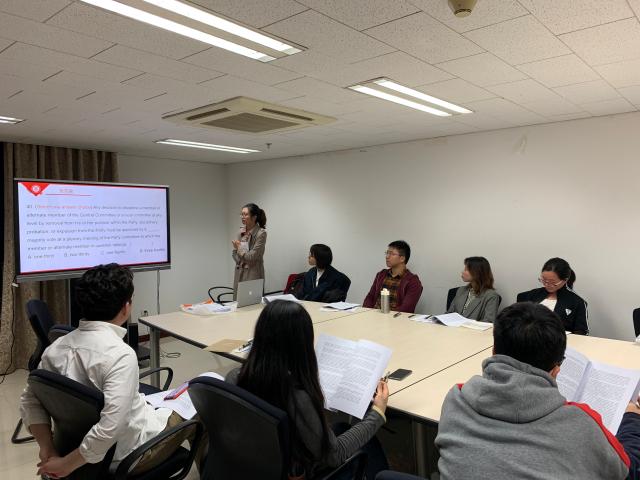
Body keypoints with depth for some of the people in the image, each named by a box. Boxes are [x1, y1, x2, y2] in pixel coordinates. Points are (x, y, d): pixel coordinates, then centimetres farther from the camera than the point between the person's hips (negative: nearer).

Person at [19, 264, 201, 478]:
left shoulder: (56, 347, -9)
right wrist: (66, 465, -21)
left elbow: (30, 401, 1)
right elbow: (107, 431, -35)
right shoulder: (121, 355, -32)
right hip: (131, 454, -7)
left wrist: (47, 449, -3)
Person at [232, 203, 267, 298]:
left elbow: (252, 256, -16)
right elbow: (234, 254, 11)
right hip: (239, 274, 6)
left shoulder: (261, 233, -12)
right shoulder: (241, 232, 8)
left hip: (253, 276, -6)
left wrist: (239, 248, -4)